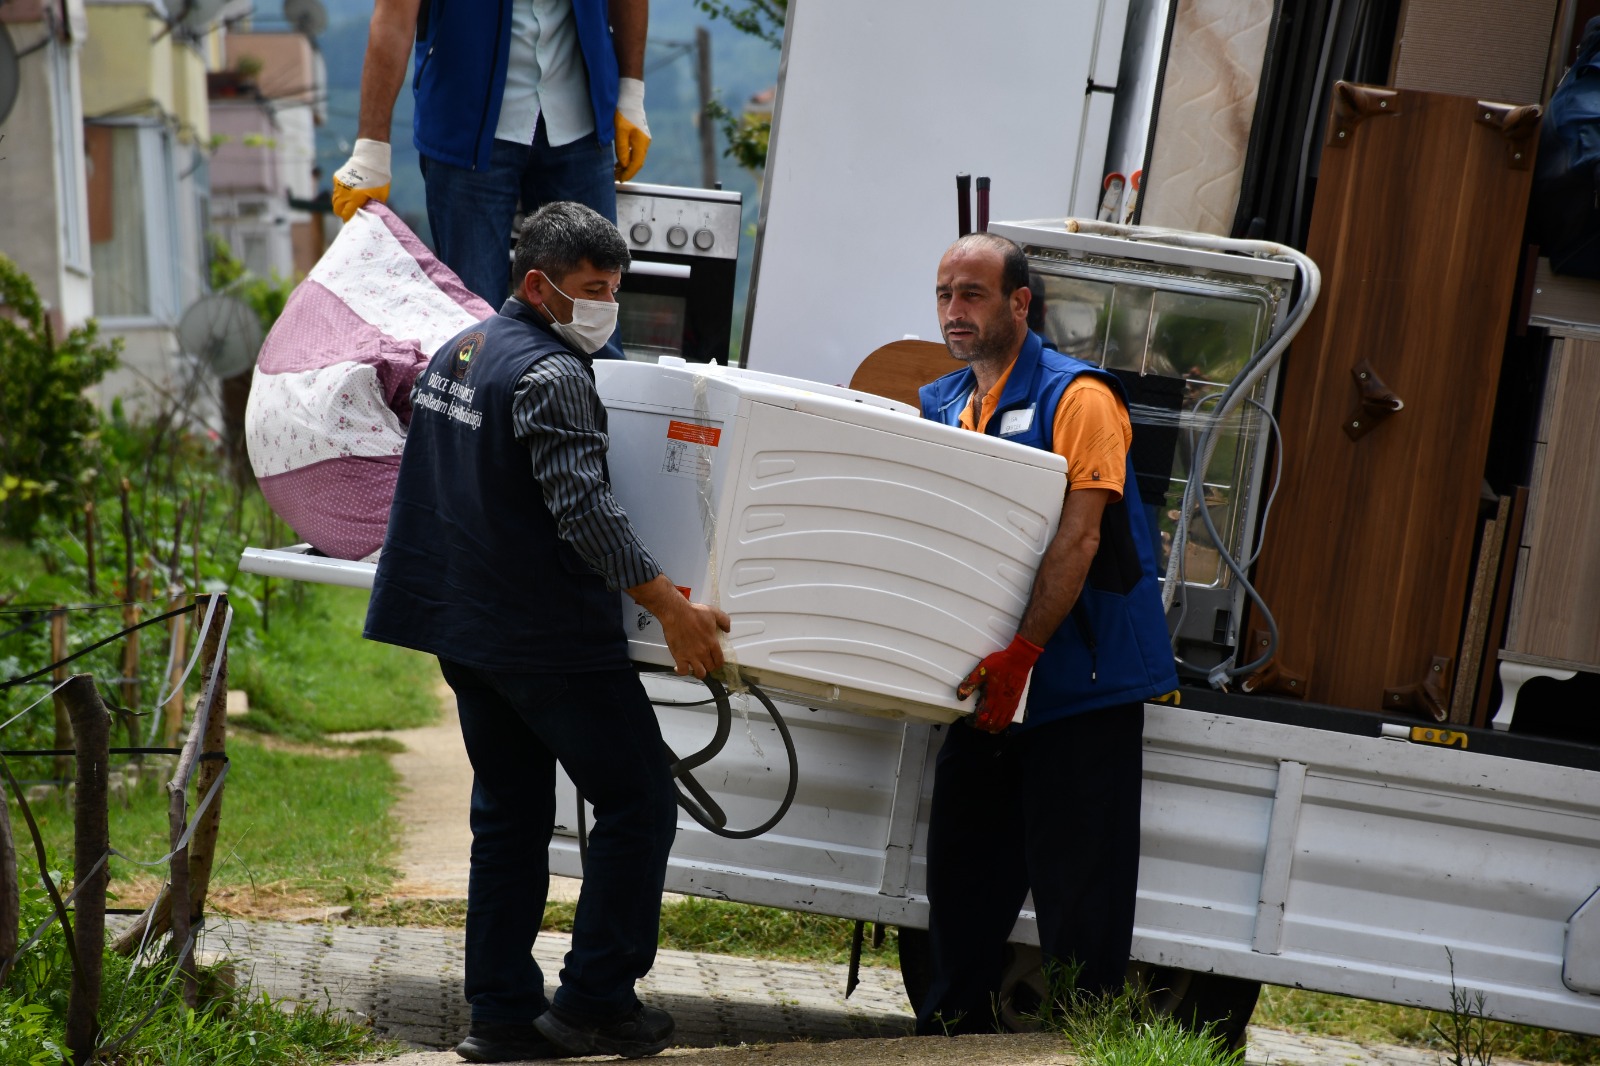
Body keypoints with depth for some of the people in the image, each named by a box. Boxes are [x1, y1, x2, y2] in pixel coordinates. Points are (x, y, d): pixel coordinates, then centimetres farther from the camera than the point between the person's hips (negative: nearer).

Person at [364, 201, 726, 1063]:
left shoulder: (454, 354, 14)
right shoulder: (549, 376, -16)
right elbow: (583, 509, -25)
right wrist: (671, 608, -24)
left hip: (464, 627, 9)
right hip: (548, 636, -9)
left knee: (508, 814, 14)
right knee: (638, 803, 0)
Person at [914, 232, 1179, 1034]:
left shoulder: (1075, 397, -10)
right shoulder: (941, 406, 12)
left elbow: (1078, 539, -19)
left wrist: (1021, 653, -25)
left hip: (1081, 680, -7)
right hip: (991, 684, 7)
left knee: (1077, 893, -3)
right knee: (963, 877, 12)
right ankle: (950, 1033, 23)